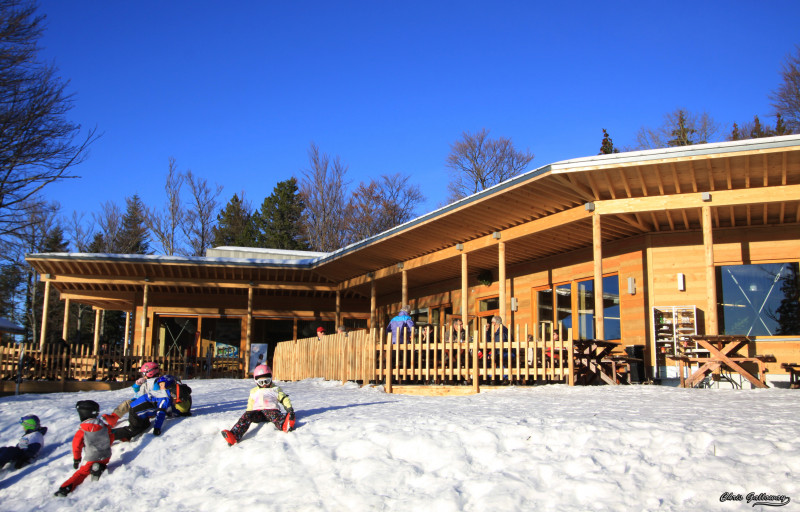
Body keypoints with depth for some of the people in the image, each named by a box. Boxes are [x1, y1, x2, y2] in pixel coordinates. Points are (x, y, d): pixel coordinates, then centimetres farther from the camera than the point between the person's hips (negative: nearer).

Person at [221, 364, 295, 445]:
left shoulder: (275, 389, 22)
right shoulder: (254, 391, 30)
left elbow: (284, 399, 14)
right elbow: (250, 405, 32)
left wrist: (290, 408, -3)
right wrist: (249, 414, 15)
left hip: (271, 409, -2)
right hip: (257, 412, 2)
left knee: (275, 415, -38)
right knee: (246, 415, -29)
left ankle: (285, 425, -73)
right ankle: (234, 436, -50)